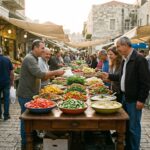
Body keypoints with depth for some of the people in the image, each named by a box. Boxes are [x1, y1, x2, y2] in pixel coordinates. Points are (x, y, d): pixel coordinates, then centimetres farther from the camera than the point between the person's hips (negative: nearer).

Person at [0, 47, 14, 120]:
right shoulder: (7, 59, -3)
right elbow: (11, 72, -2)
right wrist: (12, 81, 8)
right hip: (6, 82, 1)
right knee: (6, 98, 8)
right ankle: (6, 115, 10)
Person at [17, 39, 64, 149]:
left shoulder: (34, 58, 12)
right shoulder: (29, 59, -19)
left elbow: (38, 76, 13)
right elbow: (39, 74, -29)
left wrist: (53, 74, 1)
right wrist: (55, 72, -21)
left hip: (31, 94, 9)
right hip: (26, 95, -9)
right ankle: (25, 144, 17)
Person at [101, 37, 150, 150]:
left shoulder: (139, 59, -17)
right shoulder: (125, 60, 10)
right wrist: (109, 76, 13)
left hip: (134, 100, -8)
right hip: (125, 97, 9)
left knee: (133, 126, 2)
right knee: (126, 124, 18)